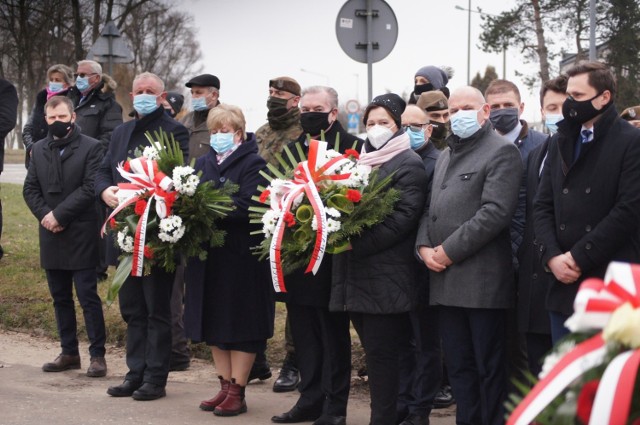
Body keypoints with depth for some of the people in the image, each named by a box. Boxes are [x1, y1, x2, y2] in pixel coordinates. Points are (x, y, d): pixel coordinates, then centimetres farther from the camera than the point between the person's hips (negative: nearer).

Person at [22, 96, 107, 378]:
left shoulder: (91, 148, -5)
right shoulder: (38, 150, 12)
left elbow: (90, 188, -13)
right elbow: (30, 188, 9)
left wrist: (59, 215, -16)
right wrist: (44, 215, -9)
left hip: (81, 236, -6)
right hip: (51, 236, 6)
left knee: (88, 297, -5)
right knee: (60, 298, 11)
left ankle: (97, 354, 1)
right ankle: (69, 353, 19)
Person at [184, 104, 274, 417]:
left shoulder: (253, 164, -7)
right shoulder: (204, 163, 13)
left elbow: (247, 206, -19)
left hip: (241, 258, -7)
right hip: (208, 257, 7)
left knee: (240, 324, 1)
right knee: (213, 322, 11)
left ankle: (237, 392, 7)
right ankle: (225, 386, 22)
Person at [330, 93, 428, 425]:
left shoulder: (408, 165, -5)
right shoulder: (361, 160, 20)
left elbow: (403, 217, -15)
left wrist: (357, 244, -20)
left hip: (385, 276, -8)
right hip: (357, 274, 8)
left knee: (381, 353, -6)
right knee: (375, 352, 10)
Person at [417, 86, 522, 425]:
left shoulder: (501, 152, -5)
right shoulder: (446, 156, 22)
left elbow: (495, 212, -15)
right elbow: (431, 209, 21)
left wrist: (449, 251, -15)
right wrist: (424, 246, 1)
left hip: (481, 280, -8)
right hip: (445, 280, 8)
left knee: (489, 367, -1)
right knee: (458, 365, 12)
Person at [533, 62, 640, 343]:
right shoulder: (560, 142, 15)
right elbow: (542, 206, 11)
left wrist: (579, 257, -13)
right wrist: (552, 256, -6)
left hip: (612, 286, -5)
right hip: (564, 282, 6)